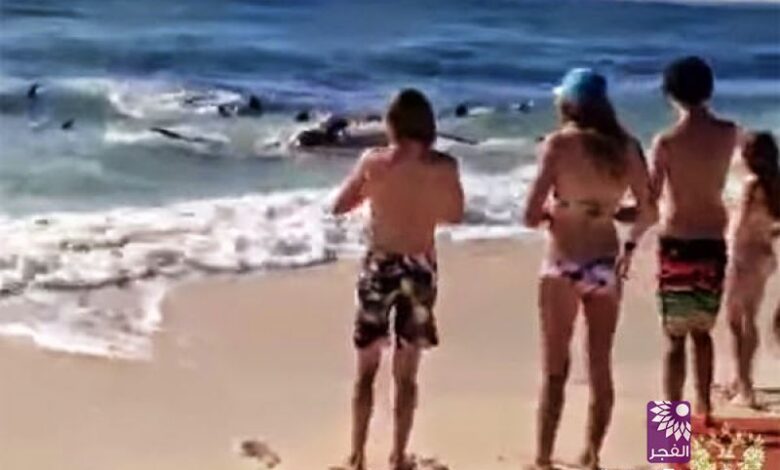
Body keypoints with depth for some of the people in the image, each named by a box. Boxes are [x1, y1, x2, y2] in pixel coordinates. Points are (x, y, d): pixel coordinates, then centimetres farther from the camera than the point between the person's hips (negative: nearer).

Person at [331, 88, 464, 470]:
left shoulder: (373, 161, -8)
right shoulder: (443, 166, -7)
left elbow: (339, 207, 2)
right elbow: (455, 215, 7)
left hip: (379, 267, -1)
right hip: (419, 270, 1)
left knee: (366, 370, 12)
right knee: (406, 373, 13)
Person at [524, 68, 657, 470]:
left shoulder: (558, 144, -9)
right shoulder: (625, 147, 3)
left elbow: (531, 216, -14)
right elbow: (649, 213, 8)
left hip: (564, 266, -4)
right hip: (607, 266, 4)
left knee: (555, 372, 6)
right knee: (600, 368, 14)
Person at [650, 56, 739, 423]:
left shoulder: (665, 142, -13)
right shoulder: (729, 134, -2)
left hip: (677, 244, -4)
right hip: (713, 243, 4)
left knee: (675, 336, 1)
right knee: (702, 330, 21)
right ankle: (703, 405, 32)